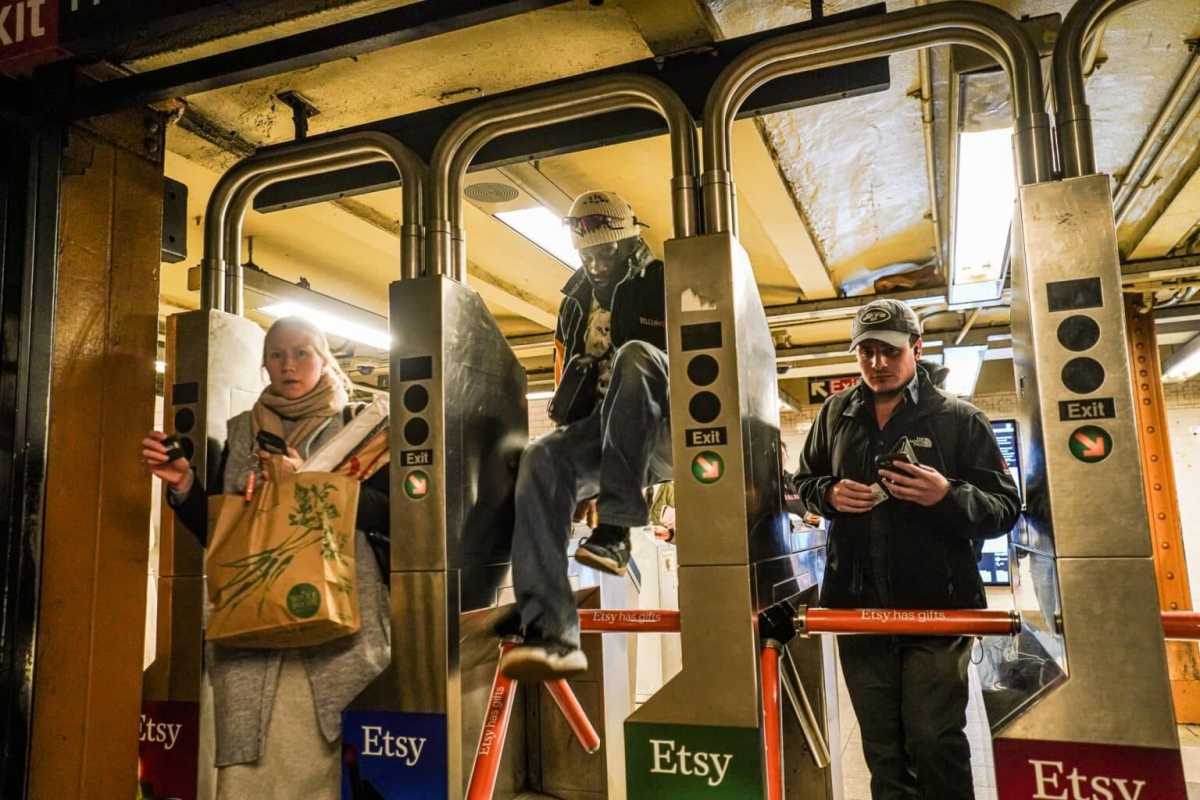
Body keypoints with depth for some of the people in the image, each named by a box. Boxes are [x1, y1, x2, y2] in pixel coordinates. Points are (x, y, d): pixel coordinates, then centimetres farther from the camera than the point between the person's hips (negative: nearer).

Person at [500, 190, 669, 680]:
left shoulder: (662, 284, 6)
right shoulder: (576, 303, 23)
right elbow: (568, 379, 30)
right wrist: (567, 398, 11)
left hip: (666, 433, -4)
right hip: (605, 436, 5)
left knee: (633, 354, -34)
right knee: (542, 460, -28)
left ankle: (614, 530, -40)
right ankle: (554, 636, -37)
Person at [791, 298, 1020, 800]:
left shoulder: (959, 418, -2)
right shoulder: (836, 414, 8)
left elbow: (1004, 509, -3)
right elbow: (804, 482, 18)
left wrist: (948, 495, -22)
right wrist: (830, 494, -5)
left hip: (937, 608, -3)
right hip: (858, 606, 4)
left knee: (934, 738, 2)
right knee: (881, 742, 15)